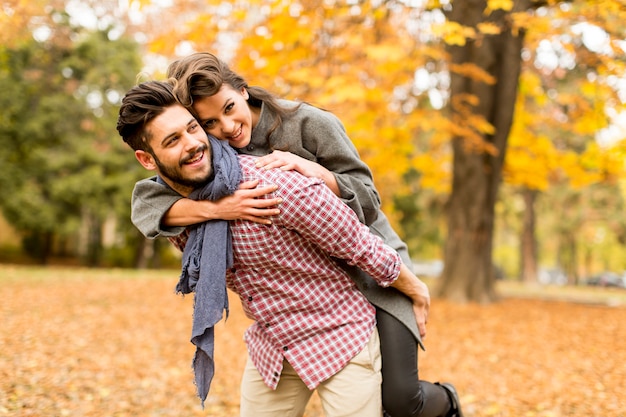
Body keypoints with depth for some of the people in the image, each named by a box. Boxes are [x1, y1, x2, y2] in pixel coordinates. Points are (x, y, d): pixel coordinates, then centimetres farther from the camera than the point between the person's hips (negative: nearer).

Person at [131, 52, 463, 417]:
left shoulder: (311, 123, -17)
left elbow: (368, 203, -15)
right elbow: (146, 203, -22)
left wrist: (312, 169, -32)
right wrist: (217, 208, -39)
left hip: (369, 264, -4)